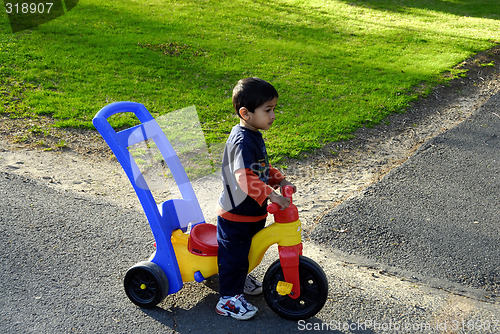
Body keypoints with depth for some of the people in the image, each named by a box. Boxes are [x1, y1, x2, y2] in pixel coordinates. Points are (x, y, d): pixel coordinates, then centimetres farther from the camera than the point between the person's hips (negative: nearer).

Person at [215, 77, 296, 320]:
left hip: (252, 212, 10)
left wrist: (280, 180, 6)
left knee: (246, 251, 26)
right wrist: (271, 194, -41)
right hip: (236, 214, -9)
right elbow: (245, 177, -37)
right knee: (233, 254, 5)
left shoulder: (253, 136, 5)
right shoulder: (243, 141, -27)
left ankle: (240, 278, 49)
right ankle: (228, 299, 19)